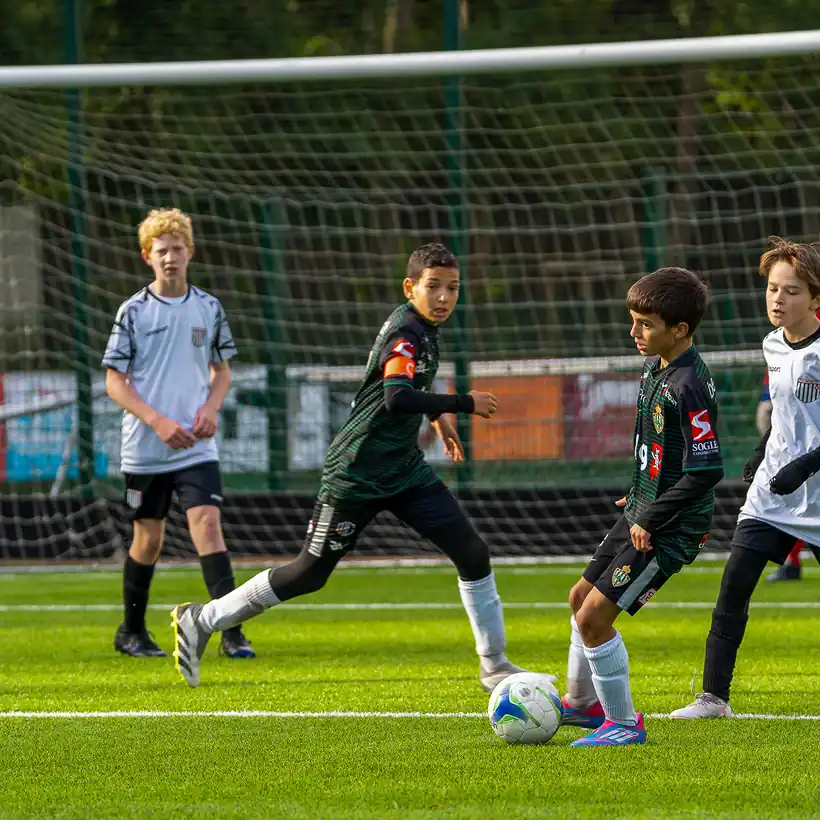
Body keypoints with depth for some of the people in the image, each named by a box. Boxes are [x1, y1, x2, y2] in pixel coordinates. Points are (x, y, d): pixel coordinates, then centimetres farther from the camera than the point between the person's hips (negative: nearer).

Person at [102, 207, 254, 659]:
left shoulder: (209, 308, 4)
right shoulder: (133, 311, -4)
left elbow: (221, 370, 16)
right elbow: (115, 382, -4)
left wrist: (211, 407, -5)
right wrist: (158, 422, -15)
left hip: (196, 447, 1)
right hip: (144, 448, -1)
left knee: (207, 524, -13)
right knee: (148, 538, 7)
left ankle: (231, 631, -15)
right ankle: (131, 631, 24)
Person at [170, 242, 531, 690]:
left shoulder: (423, 328, 8)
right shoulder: (406, 332, -20)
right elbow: (396, 398, -37)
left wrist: (436, 413, 30)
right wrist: (464, 404, -29)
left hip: (404, 469, 9)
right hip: (357, 475, -8)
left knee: (473, 553, -3)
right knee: (309, 574, 0)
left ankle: (494, 667, 7)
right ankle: (200, 621, 14)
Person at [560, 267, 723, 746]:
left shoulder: (690, 387, -25)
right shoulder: (657, 367, 5)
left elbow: (706, 470, -27)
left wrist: (652, 520, -23)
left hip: (671, 529, -10)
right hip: (642, 513, 10)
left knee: (595, 616, -12)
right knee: (582, 597, 21)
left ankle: (623, 723, 2)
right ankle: (584, 703, 40)